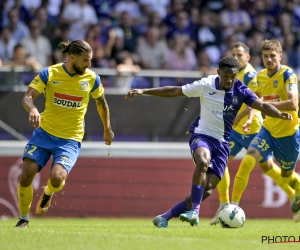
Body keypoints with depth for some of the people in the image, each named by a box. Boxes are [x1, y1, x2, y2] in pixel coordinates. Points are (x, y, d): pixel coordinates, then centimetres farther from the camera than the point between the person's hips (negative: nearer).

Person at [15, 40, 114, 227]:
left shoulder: (91, 79, -2)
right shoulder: (49, 74, -8)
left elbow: (101, 103, 16)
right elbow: (28, 96, -16)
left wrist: (107, 130, 23)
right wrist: (32, 109, -39)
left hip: (71, 139, 0)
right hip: (44, 133, 0)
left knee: (57, 177, -24)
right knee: (26, 174, -12)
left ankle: (48, 193, 15)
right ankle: (24, 219, 10)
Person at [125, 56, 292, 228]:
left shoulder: (240, 91, -4)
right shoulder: (205, 85, -7)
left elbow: (262, 106, -15)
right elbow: (174, 91, 0)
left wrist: (279, 114, -36)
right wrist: (144, 91, -2)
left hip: (222, 143, 2)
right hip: (202, 136, -2)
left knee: (207, 190, -8)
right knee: (203, 162, -38)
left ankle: (165, 217, 4)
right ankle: (195, 212, -36)